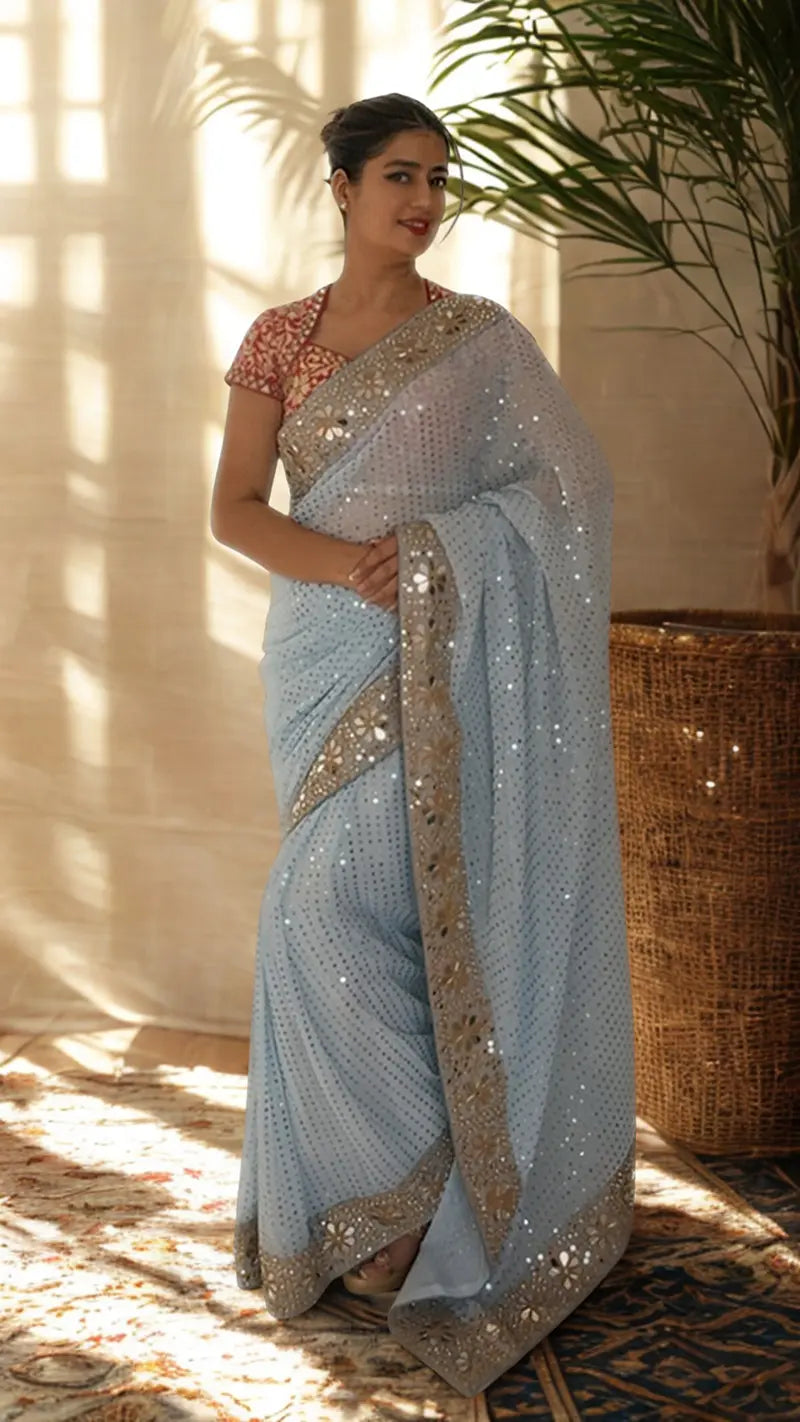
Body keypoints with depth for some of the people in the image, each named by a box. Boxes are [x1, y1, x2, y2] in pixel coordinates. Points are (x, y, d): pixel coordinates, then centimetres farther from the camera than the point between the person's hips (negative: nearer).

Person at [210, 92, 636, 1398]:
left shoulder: (485, 338, 2)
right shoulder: (280, 339, 7)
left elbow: (569, 489, -1)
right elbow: (234, 508, 1)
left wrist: (434, 549, -13)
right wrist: (343, 563, -16)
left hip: (447, 655, -3)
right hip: (331, 651, 3)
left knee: (337, 908, -10)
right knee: (347, 910, 4)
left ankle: (390, 1188, 5)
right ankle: (412, 1180, 18)